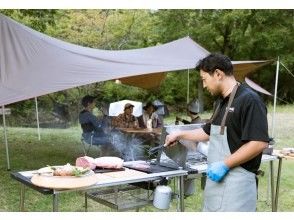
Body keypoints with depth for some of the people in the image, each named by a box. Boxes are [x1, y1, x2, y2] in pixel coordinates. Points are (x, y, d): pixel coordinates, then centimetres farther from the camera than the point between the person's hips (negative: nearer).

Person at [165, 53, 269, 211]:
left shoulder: (249, 100, -15)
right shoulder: (222, 102, 14)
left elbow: (259, 143, -22)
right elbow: (209, 132, 28)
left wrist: (225, 164, -21)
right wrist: (180, 135, 27)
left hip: (235, 181, -9)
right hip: (216, 178, 9)